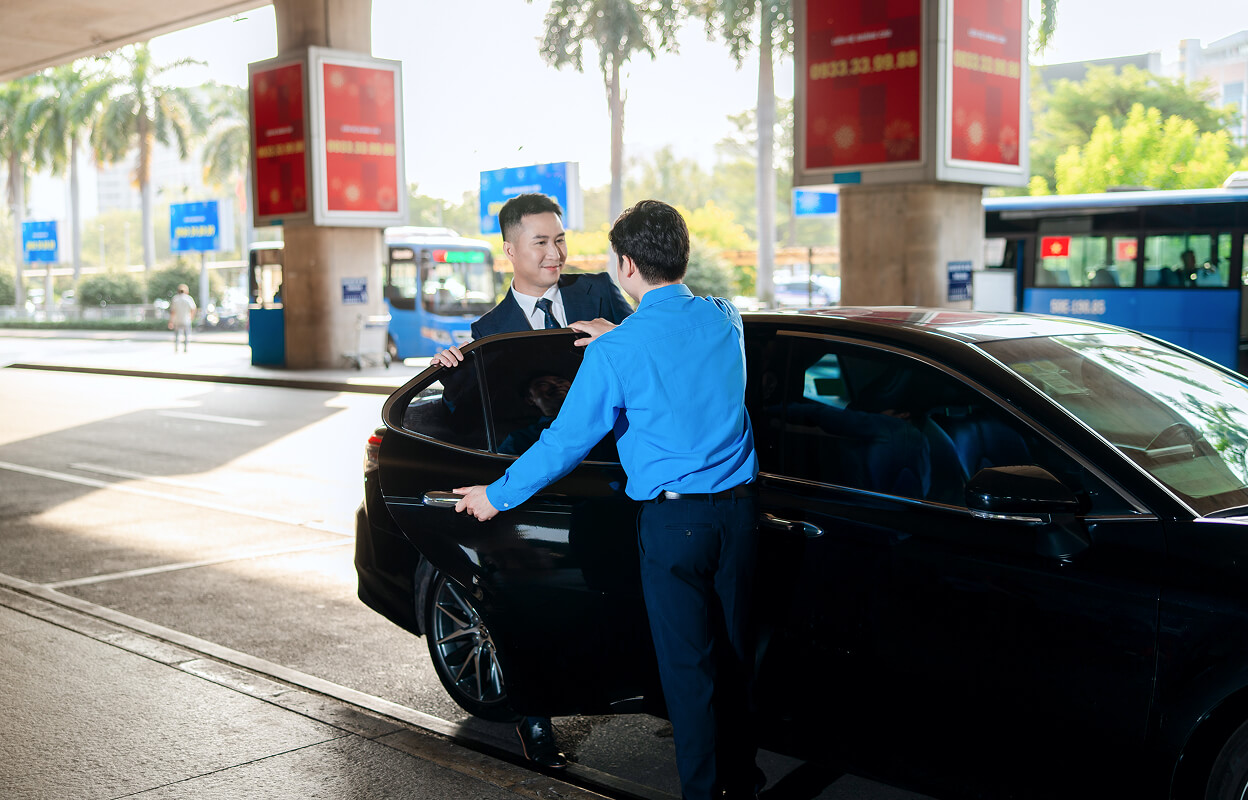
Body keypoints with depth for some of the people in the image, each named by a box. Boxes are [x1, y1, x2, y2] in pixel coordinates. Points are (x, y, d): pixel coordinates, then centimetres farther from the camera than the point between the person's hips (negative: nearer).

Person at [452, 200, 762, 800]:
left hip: (673, 520, -6)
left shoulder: (617, 351, -13)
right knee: (734, 653, 16)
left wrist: (498, 496, 5)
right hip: (737, 508, 6)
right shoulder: (724, 320, 3)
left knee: (687, 665, 4)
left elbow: (566, 441, -7)